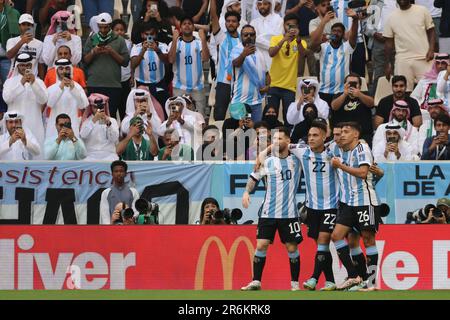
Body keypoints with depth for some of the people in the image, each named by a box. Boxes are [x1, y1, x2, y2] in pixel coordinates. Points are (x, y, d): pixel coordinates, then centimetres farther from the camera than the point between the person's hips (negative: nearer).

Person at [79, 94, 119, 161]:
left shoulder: (112, 121, 13)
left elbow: (115, 139, -2)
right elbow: (83, 135, -9)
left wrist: (108, 123, -16)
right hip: (91, 155, -1)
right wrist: (94, 120, -17)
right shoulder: (87, 121, 11)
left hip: (108, 155, 1)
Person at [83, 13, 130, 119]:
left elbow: (125, 62, 3)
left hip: (113, 85, -1)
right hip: (94, 85, 1)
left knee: (111, 115, -5)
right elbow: (85, 61, 9)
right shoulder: (91, 40, 12)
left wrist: (112, 52, -9)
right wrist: (93, 52, -8)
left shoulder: (119, 40, 8)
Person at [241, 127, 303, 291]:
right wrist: (246, 191, -4)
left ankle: (295, 283, 13)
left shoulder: (296, 159, 1)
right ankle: (256, 282, 0)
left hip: (289, 213, -1)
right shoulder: (267, 161, 3)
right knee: (261, 245, -6)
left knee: (292, 248, 1)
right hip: (268, 212, 1)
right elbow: (254, 177, 12)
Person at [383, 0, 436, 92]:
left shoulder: (422, 11, 3)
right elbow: (388, 42, 11)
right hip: (403, 60, 1)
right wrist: (387, 64, 8)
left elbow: (431, 31, 6)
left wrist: (431, 49, -10)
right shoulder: (392, 18, 7)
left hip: (423, 58, -1)